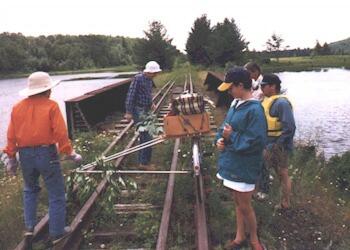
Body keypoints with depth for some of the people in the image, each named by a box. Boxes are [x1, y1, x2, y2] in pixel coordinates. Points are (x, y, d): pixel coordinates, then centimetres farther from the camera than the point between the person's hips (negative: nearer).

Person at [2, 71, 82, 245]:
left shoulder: (17, 108, 4)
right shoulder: (51, 106, -9)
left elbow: (11, 136, 6)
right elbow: (60, 133, -14)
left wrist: (11, 157, 14)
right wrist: (70, 153, -6)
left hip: (25, 155, 5)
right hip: (46, 153, -5)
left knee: (30, 189, 26)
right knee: (56, 193, 8)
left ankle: (29, 227, 24)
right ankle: (56, 232, 14)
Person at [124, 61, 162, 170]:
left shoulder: (150, 80, 9)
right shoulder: (138, 78, -16)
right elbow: (130, 95, -18)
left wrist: (150, 103, 14)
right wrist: (128, 112, -19)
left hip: (146, 111, 9)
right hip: (138, 111, -9)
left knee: (144, 137, 13)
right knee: (147, 137, -10)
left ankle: (142, 162, 23)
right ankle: (144, 163, -1)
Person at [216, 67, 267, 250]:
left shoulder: (254, 109, -20)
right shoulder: (235, 105, 7)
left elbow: (257, 142, -24)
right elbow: (225, 126, 17)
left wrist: (232, 136, -18)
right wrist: (220, 139, -4)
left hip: (244, 167, -8)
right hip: (231, 163, 8)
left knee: (245, 206, 7)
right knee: (237, 202, 21)